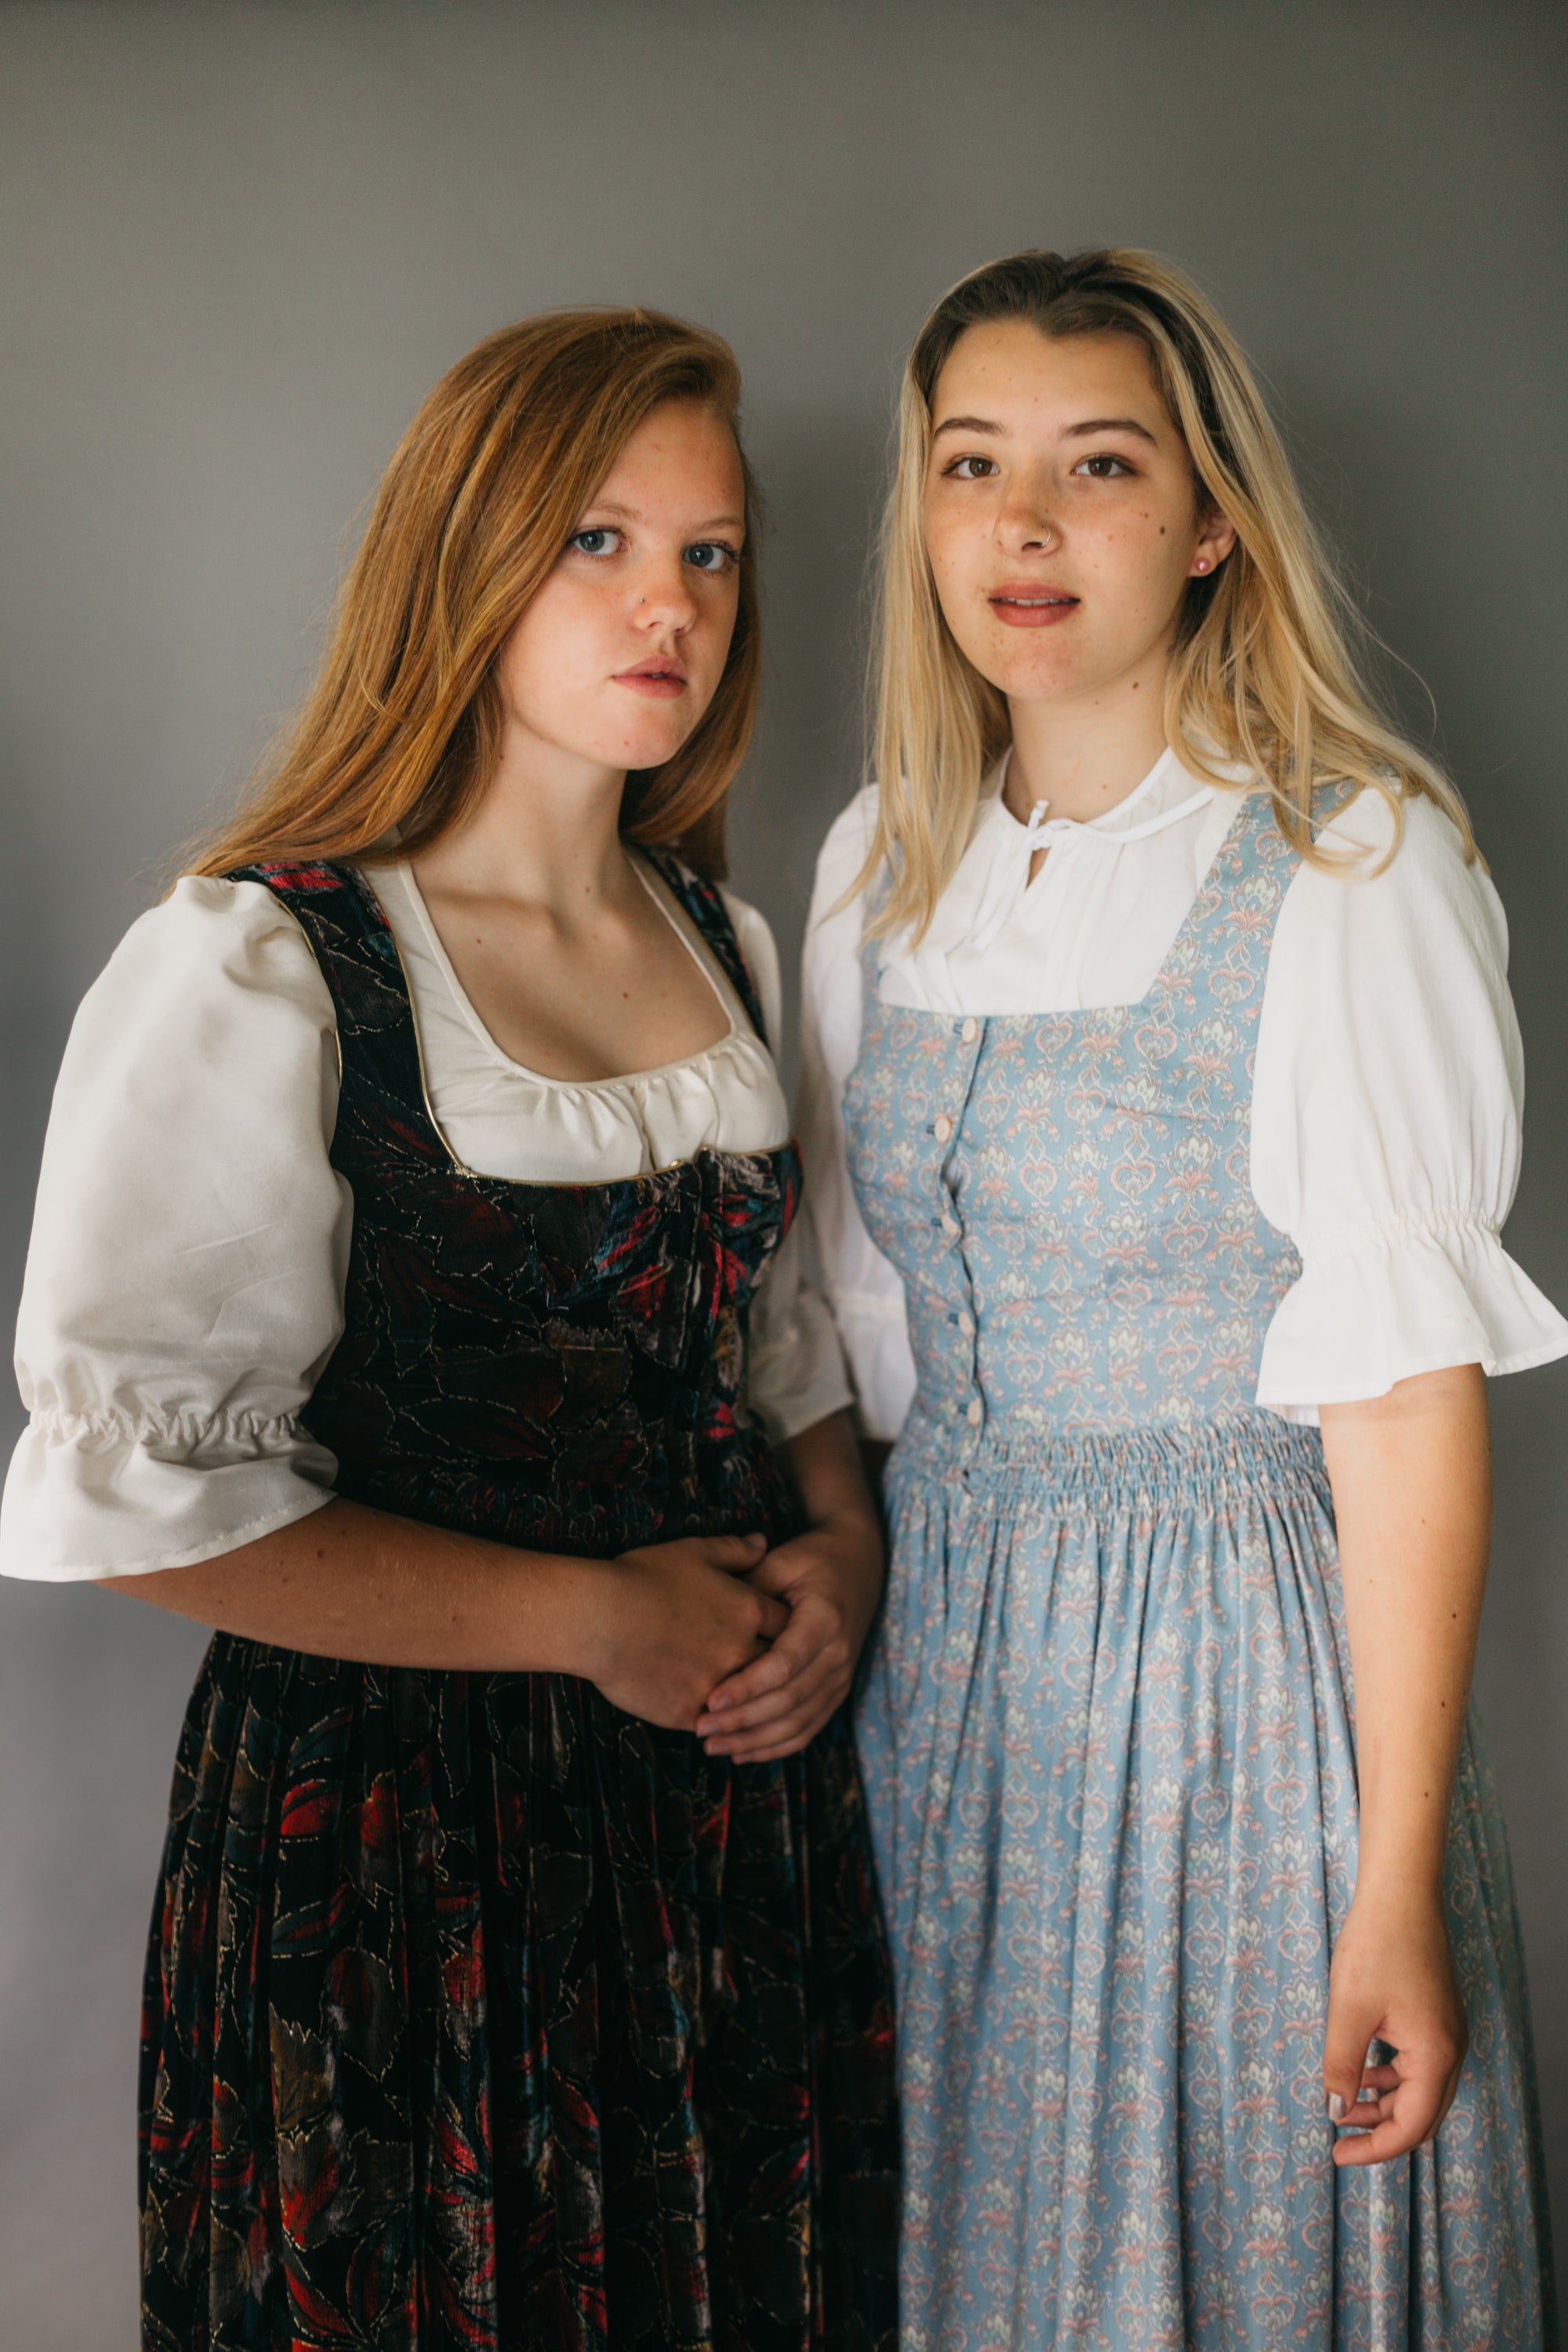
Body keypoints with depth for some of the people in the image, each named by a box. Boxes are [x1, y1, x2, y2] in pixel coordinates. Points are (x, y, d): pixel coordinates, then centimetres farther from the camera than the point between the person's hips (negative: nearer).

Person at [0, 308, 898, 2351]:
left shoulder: (724, 943, 8)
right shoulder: (254, 976, -15)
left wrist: (841, 1550, -2)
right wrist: (591, 1616, -17)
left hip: (743, 1786, 6)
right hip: (400, 1826, -6)